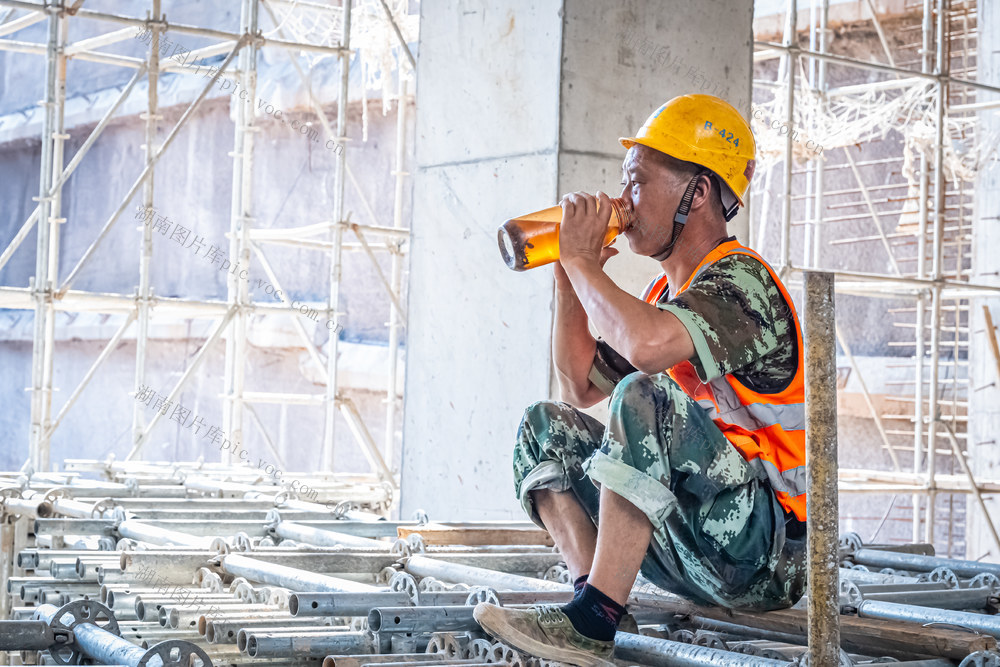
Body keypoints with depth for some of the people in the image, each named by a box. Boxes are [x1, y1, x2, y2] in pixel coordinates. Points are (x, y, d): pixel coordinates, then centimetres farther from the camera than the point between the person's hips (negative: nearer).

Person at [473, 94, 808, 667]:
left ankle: (595, 620, -29)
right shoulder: (668, 290, 14)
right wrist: (570, 276, 8)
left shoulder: (739, 280, -15)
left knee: (644, 399, -30)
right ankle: (592, 594, -10)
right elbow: (582, 387, 19)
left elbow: (649, 345, -37)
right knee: (547, 427, 7)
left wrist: (582, 261, -20)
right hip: (696, 552, 9)